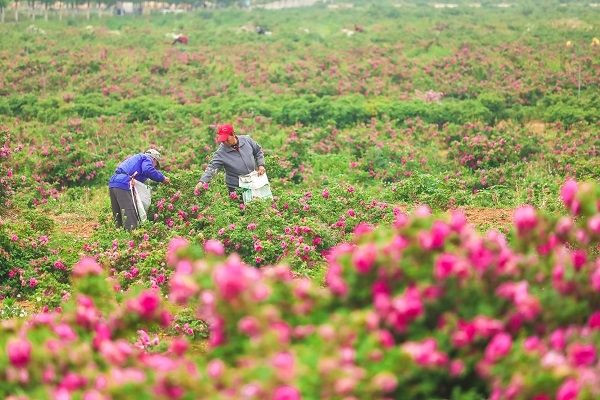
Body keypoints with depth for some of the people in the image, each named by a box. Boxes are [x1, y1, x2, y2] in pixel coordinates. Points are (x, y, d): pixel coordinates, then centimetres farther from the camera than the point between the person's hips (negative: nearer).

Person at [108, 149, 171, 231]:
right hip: (123, 185, -9)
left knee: (118, 219, 11)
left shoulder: (136, 158, 37)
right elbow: (147, 170, -13)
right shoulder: (147, 158, 10)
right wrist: (162, 178, -5)